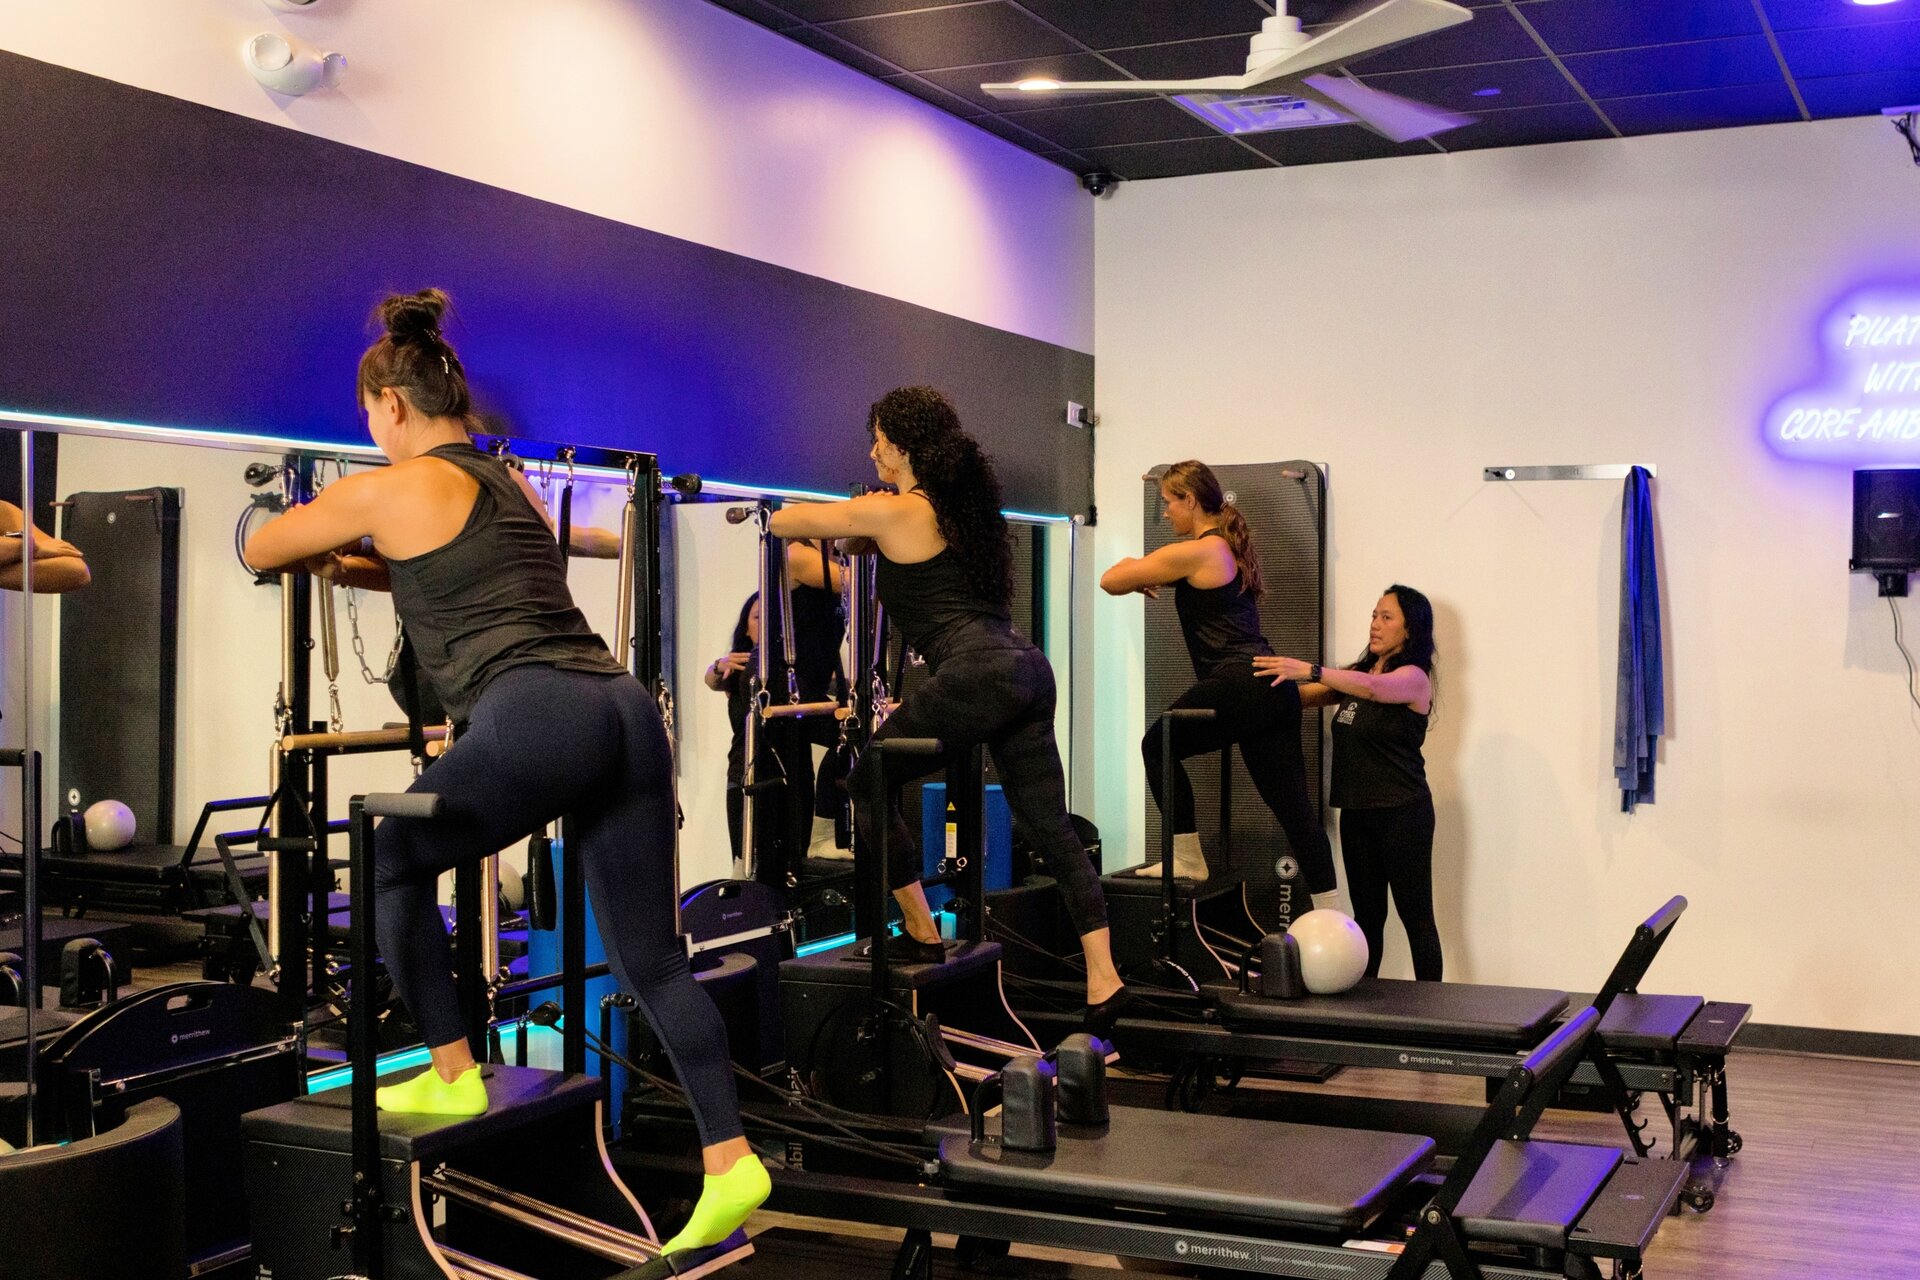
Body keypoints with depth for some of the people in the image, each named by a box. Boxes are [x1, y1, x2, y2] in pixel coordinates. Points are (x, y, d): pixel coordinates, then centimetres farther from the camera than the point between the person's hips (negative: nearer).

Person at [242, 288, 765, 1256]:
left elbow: (261, 552, 21)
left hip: (533, 718, -7)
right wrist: (357, 564, 45)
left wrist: (321, 543, 40)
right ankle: (729, 1162, 4)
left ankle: (452, 1078, 23)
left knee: (390, 863, 19)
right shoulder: (513, 485, 26)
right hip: (623, 708, 7)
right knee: (649, 958, 9)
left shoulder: (391, 488, 6)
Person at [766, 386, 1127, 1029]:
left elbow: (784, 521, 10)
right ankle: (1103, 978, 0)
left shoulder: (894, 511, 0)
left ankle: (922, 935, 17)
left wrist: (772, 513, 30)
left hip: (974, 676, -8)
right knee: (1051, 829, 6)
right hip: (1027, 671, 8)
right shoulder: (960, 505, 21)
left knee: (868, 783, 12)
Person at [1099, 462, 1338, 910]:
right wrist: (1145, 571, 24)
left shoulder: (1193, 553, -7)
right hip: (1273, 687, 9)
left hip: (1237, 684, -9)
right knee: (1293, 805, 6)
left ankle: (1187, 859, 15)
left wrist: (1134, 573, 18)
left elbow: (1111, 581, -3)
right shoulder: (1232, 547, 20)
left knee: (1158, 746, 14)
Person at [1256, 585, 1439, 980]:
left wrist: (1309, 671, -41)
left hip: (1401, 813, -7)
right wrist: (1277, 680, -12)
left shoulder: (1414, 677, -9)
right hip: (1356, 811, 7)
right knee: (1367, 915, 12)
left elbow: (1372, 687, -30)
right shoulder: (1358, 672, 15)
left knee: (1416, 916, -1)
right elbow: (1304, 696, 9)